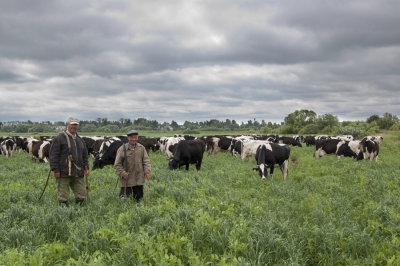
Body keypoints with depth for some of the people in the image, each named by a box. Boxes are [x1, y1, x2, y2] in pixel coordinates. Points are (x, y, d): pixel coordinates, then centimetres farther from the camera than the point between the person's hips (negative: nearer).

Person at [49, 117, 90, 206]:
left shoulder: (80, 140, 18)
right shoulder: (59, 138, -3)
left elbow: (85, 155, 23)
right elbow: (53, 155, -7)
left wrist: (86, 167, 10)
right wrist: (55, 170, -12)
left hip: (78, 174, 6)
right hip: (64, 173, -6)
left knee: (82, 194, 5)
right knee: (63, 197, -1)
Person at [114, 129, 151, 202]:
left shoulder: (141, 148, 3)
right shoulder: (122, 149, -7)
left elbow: (146, 161, 5)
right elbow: (117, 164, -5)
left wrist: (147, 171, -8)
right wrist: (122, 173, -18)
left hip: (139, 179, 3)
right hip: (126, 179, -3)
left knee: (138, 198, 13)